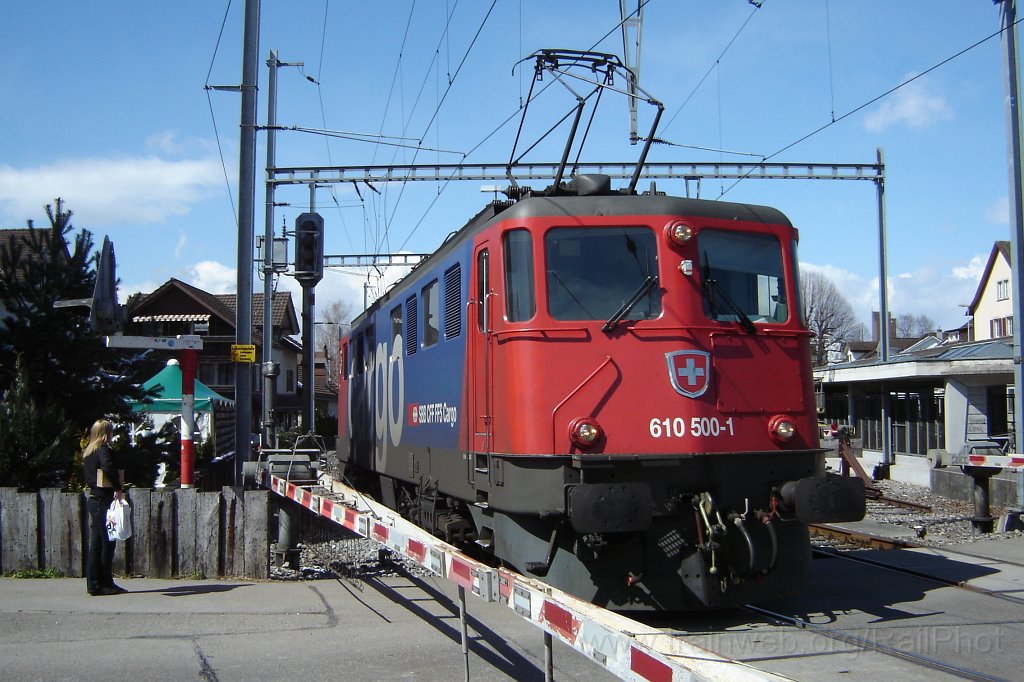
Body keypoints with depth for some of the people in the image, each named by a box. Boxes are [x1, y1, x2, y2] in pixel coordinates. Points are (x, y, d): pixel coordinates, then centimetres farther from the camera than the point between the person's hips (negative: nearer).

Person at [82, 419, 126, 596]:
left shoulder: (88, 452, 15)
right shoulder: (103, 450, -13)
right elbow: (109, 467, -31)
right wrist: (118, 488, -22)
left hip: (93, 499, 9)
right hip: (104, 500, -9)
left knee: (95, 543, 11)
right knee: (108, 542, -2)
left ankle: (94, 583, 13)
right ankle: (106, 584, 1)